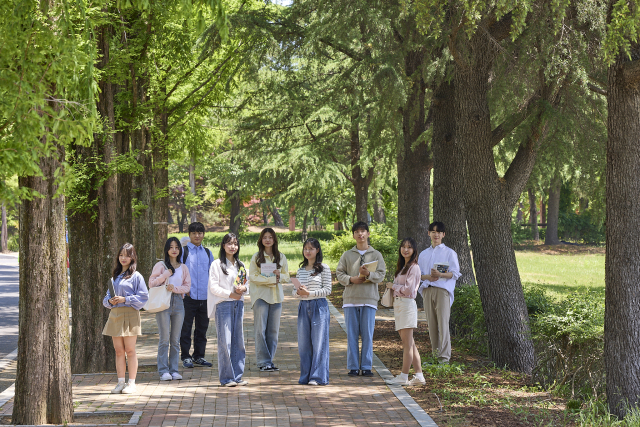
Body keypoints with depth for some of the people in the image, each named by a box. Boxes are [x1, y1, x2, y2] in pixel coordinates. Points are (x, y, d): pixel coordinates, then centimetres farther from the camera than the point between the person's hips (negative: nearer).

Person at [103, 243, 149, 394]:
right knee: (118, 351, 5)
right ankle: (120, 382, 10)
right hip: (115, 315, 5)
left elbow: (143, 297, -7)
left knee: (130, 350, -3)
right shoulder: (115, 276, 16)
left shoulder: (136, 276, -1)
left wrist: (125, 299, -14)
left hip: (129, 315, -5)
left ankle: (131, 383, 1)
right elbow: (107, 296, 21)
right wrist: (110, 301, -2)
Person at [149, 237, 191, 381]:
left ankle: (174, 369, 9)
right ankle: (163, 370, 0)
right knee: (164, 339, -5)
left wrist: (175, 288, -11)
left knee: (175, 340, 4)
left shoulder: (183, 268, 12)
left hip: (178, 303, 3)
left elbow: (187, 286, 6)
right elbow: (152, 283, -4)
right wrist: (167, 274, -10)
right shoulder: (160, 266, 3)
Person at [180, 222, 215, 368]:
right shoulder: (183, 251, 1)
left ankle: (199, 356, 19)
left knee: (202, 327, 9)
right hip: (188, 296, -4)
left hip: (205, 296, 4)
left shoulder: (207, 252, 14)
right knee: (186, 327, 0)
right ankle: (185, 356, 8)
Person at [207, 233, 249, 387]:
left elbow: (246, 283, 19)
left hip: (238, 304, 6)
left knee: (238, 341, 5)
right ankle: (227, 378, -2)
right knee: (225, 341, -6)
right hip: (223, 305, -6)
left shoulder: (240, 265, 15)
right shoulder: (217, 264, -2)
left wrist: (243, 289, -3)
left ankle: (237, 376, 11)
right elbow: (213, 286, -8)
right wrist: (230, 294, -14)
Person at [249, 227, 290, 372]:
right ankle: (263, 361, -5)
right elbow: (253, 276, -6)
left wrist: (279, 276, -10)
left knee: (273, 330, 3)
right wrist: (272, 279, -14)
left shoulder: (281, 257, 11)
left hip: (276, 295, 3)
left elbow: (286, 276, 13)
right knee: (261, 329, -7)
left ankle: (269, 360, 9)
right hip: (260, 295, -3)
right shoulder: (256, 257, 1)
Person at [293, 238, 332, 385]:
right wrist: (298, 292, -8)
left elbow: (327, 289, -5)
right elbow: (294, 291, 16)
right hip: (303, 307, 5)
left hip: (319, 306, -5)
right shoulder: (301, 270, 14)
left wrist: (309, 293, -15)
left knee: (319, 343, -5)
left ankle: (318, 377, -3)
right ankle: (306, 377, 11)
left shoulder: (324, 268, 0)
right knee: (304, 343, 4)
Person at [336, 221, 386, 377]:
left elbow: (381, 275, 0)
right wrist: (352, 279, -11)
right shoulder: (347, 255, 12)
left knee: (367, 334, -2)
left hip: (369, 299, -1)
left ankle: (366, 367, 3)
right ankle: (353, 367, 5)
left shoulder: (376, 255, 8)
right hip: (350, 299, 1)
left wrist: (368, 274, -20)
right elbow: (339, 274, 7)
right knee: (352, 334, 1)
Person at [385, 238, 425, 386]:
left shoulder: (414, 267, -8)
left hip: (407, 304, -10)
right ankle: (419, 375, 9)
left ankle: (404, 377, -6)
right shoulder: (402, 267, 20)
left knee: (407, 344, -7)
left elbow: (409, 289, -15)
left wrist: (393, 286, -4)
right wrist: (393, 287, 7)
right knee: (409, 344, 8)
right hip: (398, 304, 10)